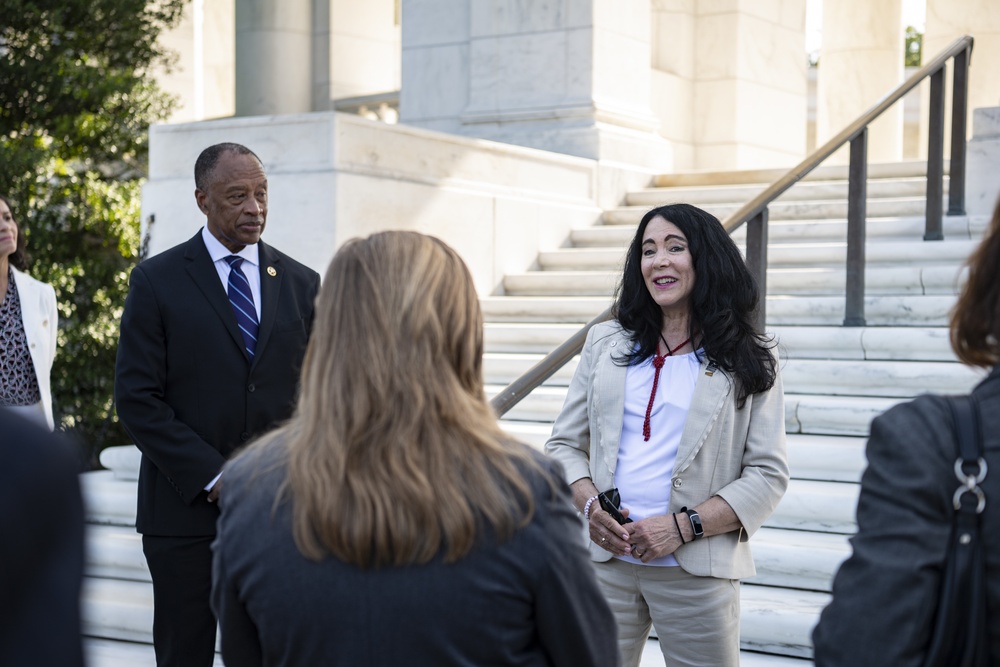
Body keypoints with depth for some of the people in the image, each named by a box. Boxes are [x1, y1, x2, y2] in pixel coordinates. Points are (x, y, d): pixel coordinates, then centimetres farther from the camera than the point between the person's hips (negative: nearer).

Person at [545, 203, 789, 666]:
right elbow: (564, 444, 9)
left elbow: (768, 475, -6)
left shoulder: (748, 363, -1)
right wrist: (589, 503, -11)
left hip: (696, 572, -2)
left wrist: (682, 527, -16)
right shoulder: (606, 343, 9)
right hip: (606, 562, 3)